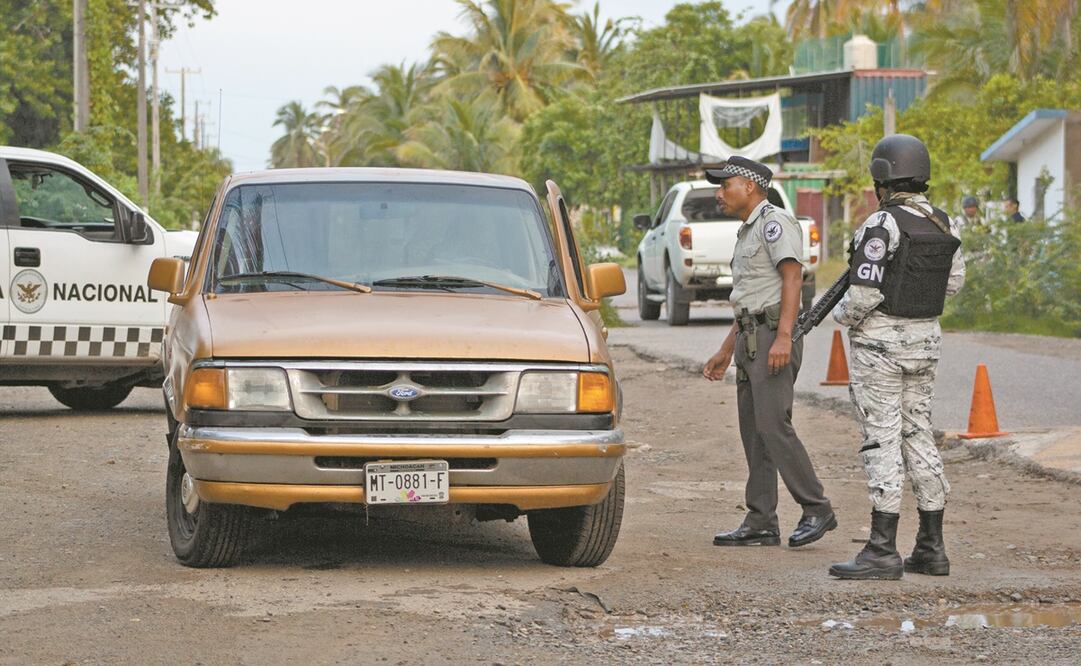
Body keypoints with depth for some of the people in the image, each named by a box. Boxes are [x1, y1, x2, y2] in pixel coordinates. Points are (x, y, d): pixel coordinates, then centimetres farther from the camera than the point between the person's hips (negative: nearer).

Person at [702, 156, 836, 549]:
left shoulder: (774, 222, -7)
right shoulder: (747, 232, 24)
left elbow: (792, 278, -19)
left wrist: (783, 337, -28)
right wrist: (725, 352, 24)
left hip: (773, 337, -10)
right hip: (750, 340, 10)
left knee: (772, 425, -16)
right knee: (753, 431, 6)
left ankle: (816, 510, -12)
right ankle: (760, 524, 5)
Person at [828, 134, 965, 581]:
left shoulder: (882, 225, -17)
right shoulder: (942, 224, 6)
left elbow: (864, 293, -20)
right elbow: (953, 281, 19)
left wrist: (841, 314, 0)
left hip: (879, 343, -8)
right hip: (925, 341, 8)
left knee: (881, 441, -7)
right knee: (917, 436, 12)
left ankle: (882, 552, -9)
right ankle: (931, 548, 14)